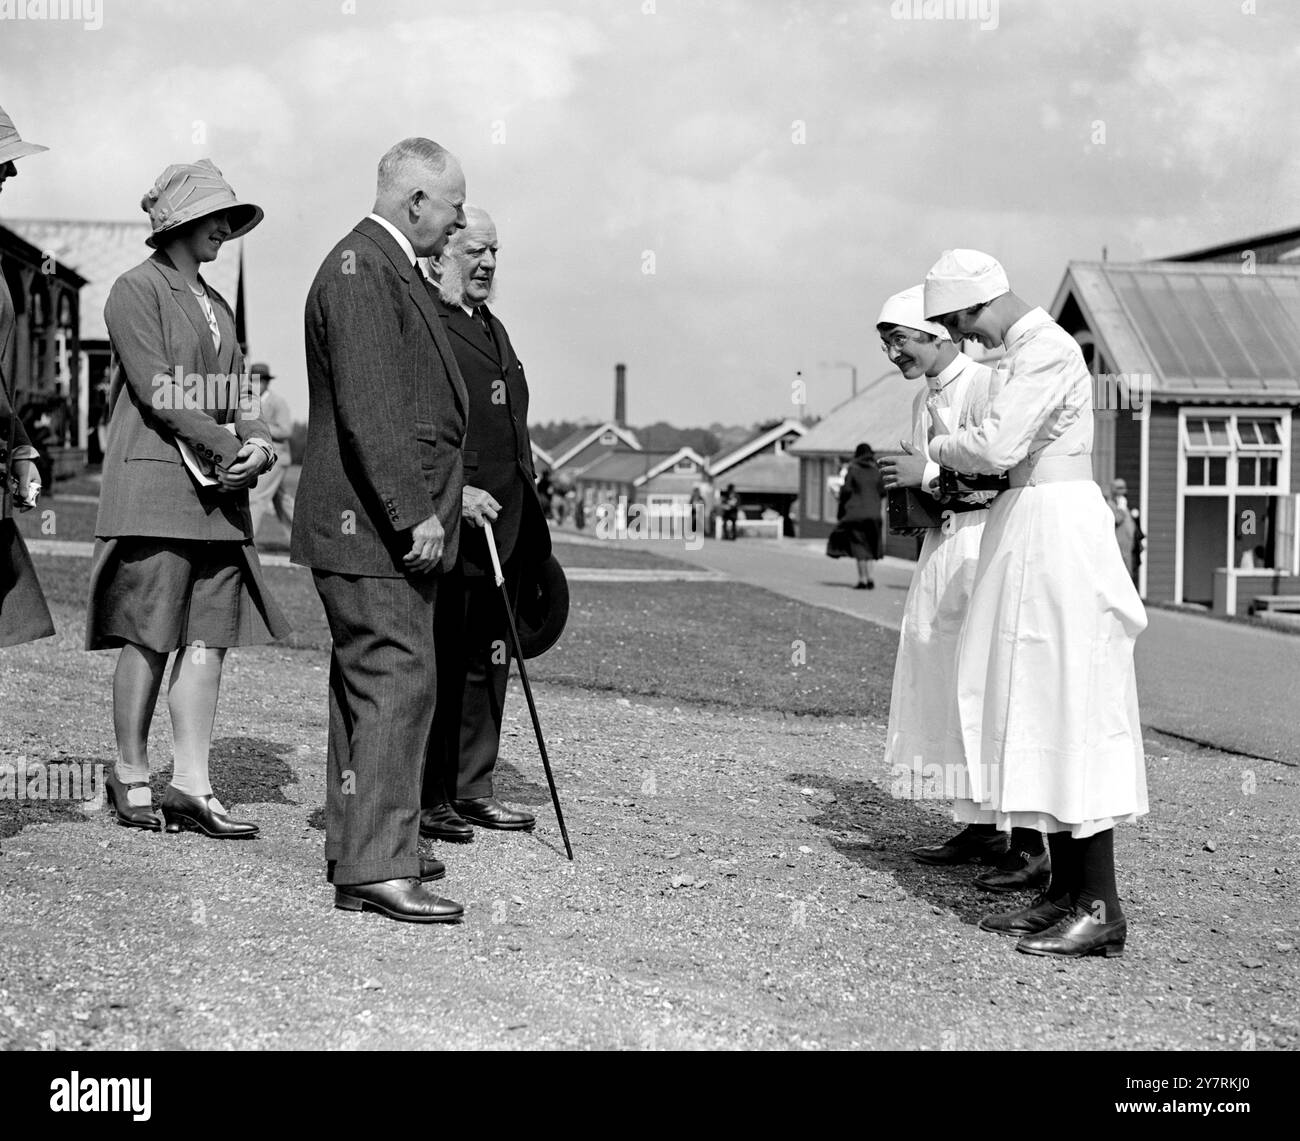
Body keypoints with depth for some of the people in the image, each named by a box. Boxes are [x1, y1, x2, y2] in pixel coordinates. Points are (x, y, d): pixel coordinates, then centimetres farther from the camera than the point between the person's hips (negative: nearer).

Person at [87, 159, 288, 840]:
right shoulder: (136, 290, -2)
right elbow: (157, 391, -12)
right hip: (153, 486, -7)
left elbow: (236, 394, 17)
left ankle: (191, 785, 2)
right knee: (148, 637, -3)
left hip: (220, 490, 7)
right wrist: (228, 447, -14)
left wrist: (259, 446, -4)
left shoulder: (215, 305, 22)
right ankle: (131, 778, 9)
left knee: (209, 636, 1)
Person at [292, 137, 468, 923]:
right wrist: (413, 514, -23)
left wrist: (448, 494, 21)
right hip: (374, 526, -11)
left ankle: (357, 842, 22)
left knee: (370, 680, 14)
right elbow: (366, 410, -22)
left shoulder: (391, 269, 18)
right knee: (399, 679, -12)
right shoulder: (358, 269, -14)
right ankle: (376, 867, -10)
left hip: (396, 519, 11)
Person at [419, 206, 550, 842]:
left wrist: (527, 520, 21)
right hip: (445, 526, -9)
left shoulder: (491, 328, 21)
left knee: (488, 661, 11)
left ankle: (472, 789, 19)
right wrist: (452, 491, -22)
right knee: (437, 662, -3)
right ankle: (424, 796, 5)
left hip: (502, 526, 9)